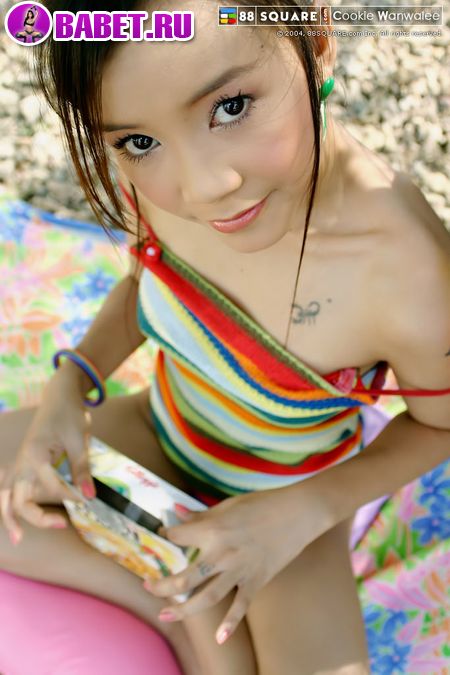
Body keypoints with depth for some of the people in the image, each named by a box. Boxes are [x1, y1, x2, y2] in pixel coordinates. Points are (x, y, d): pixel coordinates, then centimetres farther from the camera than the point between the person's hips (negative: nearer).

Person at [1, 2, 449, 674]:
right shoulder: (151, 177, -23)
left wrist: (300, 514, -23)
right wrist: (71, 383, -16)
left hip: (287, 498, -4)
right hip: (158, 435, 5)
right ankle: (186, 613, -2)